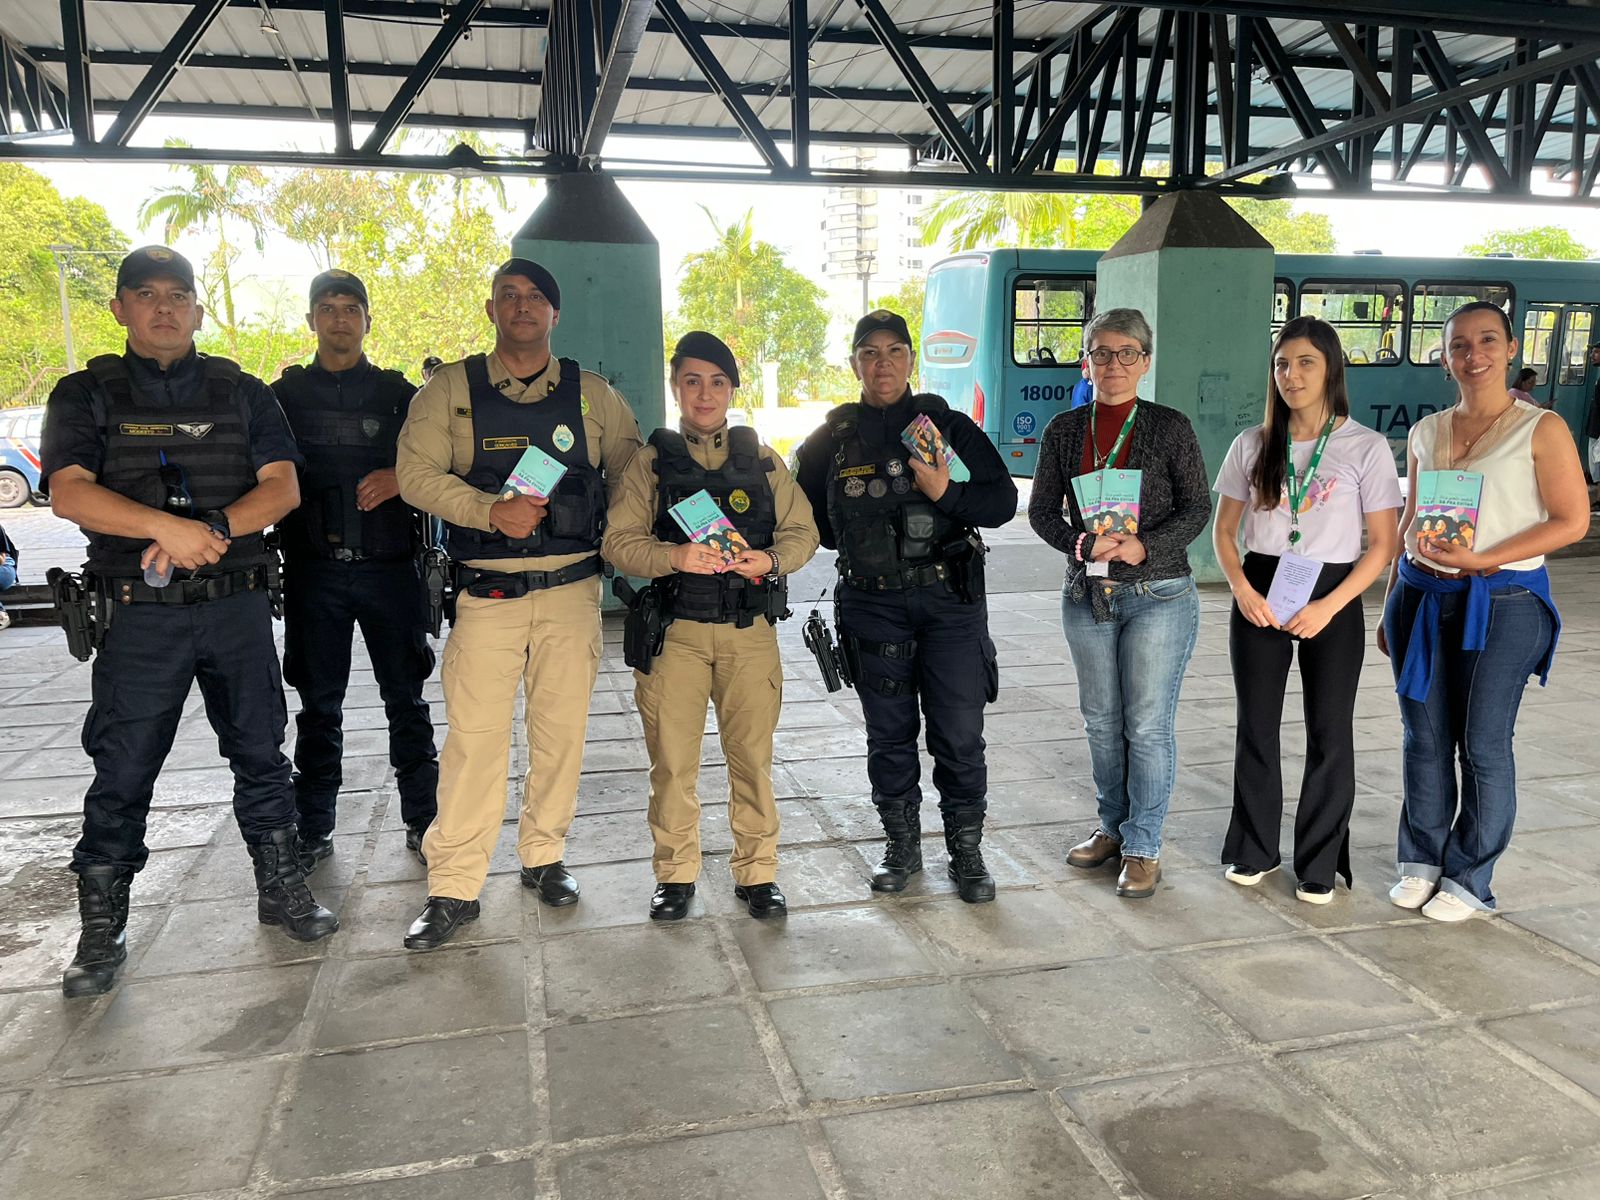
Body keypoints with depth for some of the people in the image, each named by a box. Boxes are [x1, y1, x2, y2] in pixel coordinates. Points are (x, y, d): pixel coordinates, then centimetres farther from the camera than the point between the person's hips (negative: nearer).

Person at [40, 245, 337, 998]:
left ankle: (281, 889, 25)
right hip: (140, 617, -1)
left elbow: (282, 488, -2)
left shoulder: (243, 394, 9)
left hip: (238, 607, 2)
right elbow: (68, 492, -10)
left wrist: (213, 530, -18)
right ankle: (101, 932, 17)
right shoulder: (86, 396, 5)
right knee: (122, 773, 3)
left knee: (260, 755, 9)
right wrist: (170, 528, -23)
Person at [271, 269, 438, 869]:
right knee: (318, 705, 8)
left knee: (405, 700, 4)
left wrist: (401, 479, -13)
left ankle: (422, 820, 14)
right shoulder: (285, 395, 10)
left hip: (389, 569, -1)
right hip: (312, 570, 1)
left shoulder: (398, 393, 8)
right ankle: (313, 827, 19)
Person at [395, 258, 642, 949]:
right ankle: (453, 887, 5)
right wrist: (491, 510, -17)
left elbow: (631, 472, 16)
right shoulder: (451, 388, 5)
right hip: (486, 592, -2)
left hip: (572, 588, 2)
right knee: (473, 734, -5)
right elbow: (417, 472, -3)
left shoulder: (593, 394, 10)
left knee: (562, 730, 6)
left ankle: (544, 857, 24)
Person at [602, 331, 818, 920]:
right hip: (674, 630, -1)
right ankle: (675, 873, 21)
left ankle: (757, 872, 20)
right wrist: (674, 555, -19)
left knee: (752, 755, 5)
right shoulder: (649, 461, 6)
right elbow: (619, 541, -1)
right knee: (672, 760, 4)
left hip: (751, 630, 1)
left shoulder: (762, 459, 10)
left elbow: (802, 531, 9)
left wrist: (772, 559, -12)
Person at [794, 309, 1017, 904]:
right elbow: (810, 520, 15)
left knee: (960, 735, 0)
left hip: (950, 600, -1)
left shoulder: (950, 425, 3)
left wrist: (946, 493, -17)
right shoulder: (832, 440, 7)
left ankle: (966, 850, 17)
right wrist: (861, 537, 3)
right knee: (889, 732, 10)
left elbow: (1003, 500, -1)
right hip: (871, 604, 2)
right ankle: (901, 845, 26)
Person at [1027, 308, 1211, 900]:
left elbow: (1197, 507, -2)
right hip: (1087, 595, 3)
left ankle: (1143, 848, 12)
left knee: (1148, 724, 0)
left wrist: (1143, 546, -17)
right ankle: (1114, 826, 31)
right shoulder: (1064, 429, 5)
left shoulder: (1171, 427, -2)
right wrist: (1082, 544, -14)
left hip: (1159, 595, -3)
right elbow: (1042, 510, 5)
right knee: (1101, 720, 13)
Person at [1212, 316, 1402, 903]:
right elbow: (1224, 529, 9)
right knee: (1255, 726, 9)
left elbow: (1383, 544, -5)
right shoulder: (1253, 443, 3)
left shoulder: (1366, 447, -4)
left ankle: (1318, 864, 20)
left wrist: (1329, 606, -16)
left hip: (1332, 597, -2)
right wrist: (1242, 589, -8)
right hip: (1260, 595, 2)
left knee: (1329, 732, 4)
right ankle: (1254, 849, 25)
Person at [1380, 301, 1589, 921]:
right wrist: (1391, 603, 13)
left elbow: (1571, 520, -8)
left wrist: (1480, 559, -18)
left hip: (1501, 603, -4)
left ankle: (1469, 879, 16)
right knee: (1424, 739, 9)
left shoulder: (1541, 429, -4)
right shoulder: (1425, 432, 10)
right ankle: (1421, 860, 24)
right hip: (1422, 597, 4)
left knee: (1483, 745, 2)